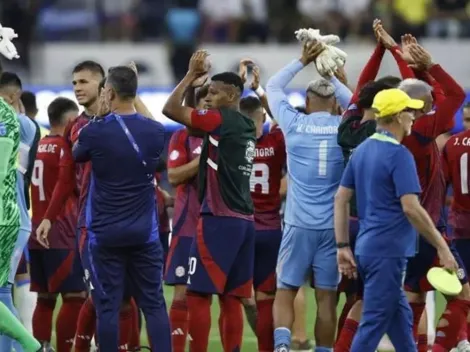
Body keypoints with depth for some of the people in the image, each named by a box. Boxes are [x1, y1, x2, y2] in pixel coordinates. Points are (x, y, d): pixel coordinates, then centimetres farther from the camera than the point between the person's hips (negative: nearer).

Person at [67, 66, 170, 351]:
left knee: (108, 306, 1)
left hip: (105, 233, -2)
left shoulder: (95, 132, -11)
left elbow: (77, 155, 11)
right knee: (154, 303, 6)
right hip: (144, 232, 2)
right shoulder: (156, 132, -3)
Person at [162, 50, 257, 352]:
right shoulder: (247, 127, 14)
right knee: (231, 298, 8)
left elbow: (171, 109, -12)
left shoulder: (221, 121, -9)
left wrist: (192, 75, -3)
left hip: (219, 220, -8)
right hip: (244, 220, 8)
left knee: (198, 294, -6)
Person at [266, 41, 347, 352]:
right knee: (327, 296, 4)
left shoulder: (294, 124, -1)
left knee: (285, 291, 2)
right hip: (335, 225, 1)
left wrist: (303, 62, 17)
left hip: (299, 223, -1)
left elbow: (273, 86, 15)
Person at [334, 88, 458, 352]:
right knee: (374, 324, -6)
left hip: (367, 248, 9)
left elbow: (341, 199, 12)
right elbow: (411, 208, -20)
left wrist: (343, 247, 14)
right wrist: (442, 247, -15)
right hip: (389, 251, -9)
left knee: (400, 317, 17)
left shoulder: (362, 151, 10)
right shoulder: (399, 155, -15)